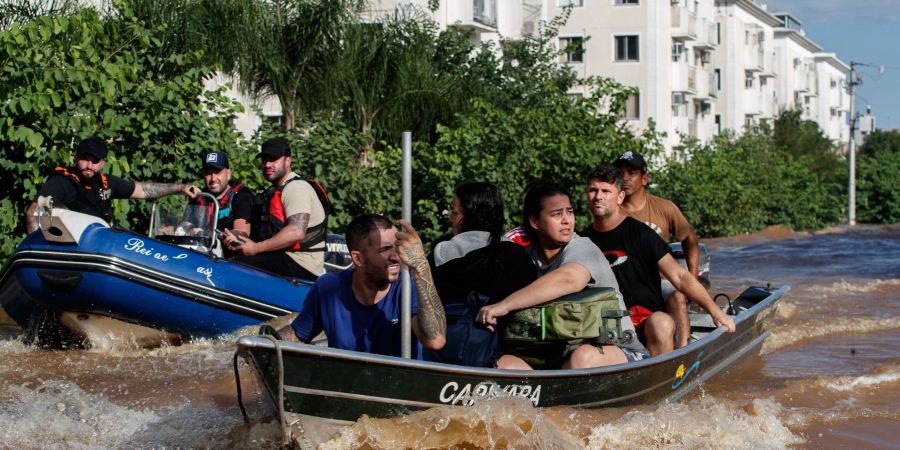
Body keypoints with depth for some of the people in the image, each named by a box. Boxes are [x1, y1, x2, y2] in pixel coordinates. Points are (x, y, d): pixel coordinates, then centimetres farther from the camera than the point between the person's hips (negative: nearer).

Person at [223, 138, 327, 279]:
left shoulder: (296, 187, -9)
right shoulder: (275, 192, 24)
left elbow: (297, 232, -23)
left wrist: (256, 248, -17)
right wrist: (237, 240, -1)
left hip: (300, 264, -10)